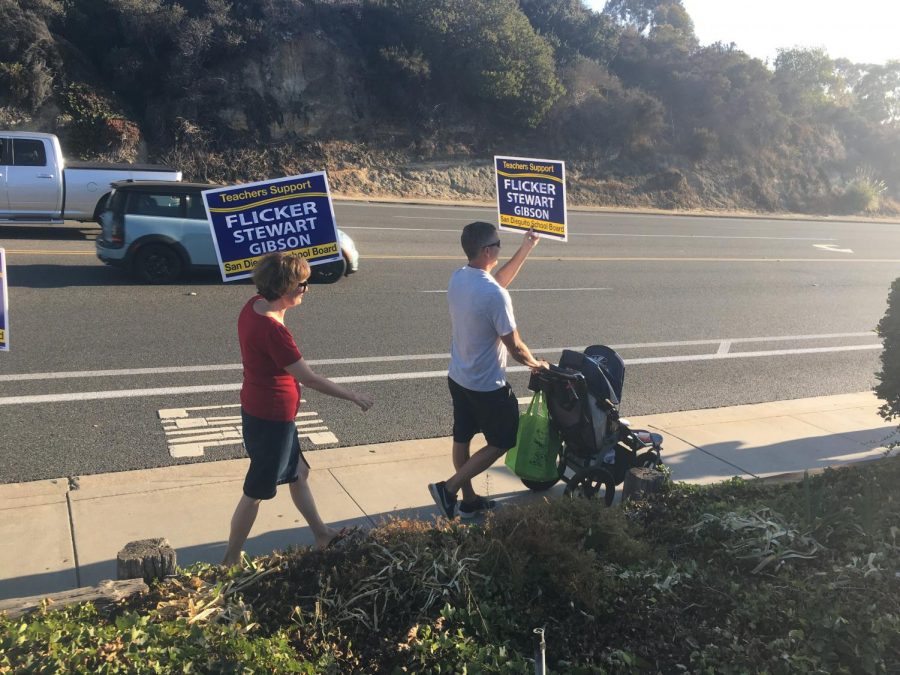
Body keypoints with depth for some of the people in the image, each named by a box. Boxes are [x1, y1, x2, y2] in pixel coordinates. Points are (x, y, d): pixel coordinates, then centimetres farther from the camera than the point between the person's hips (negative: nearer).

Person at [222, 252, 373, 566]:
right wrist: (353, 396, -16)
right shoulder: (273, 330, -30)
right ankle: (231, 561, 23)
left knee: (298, 472, 24)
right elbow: (309, 378, -24)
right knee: (256, 492, 7)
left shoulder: (254, 305, -4)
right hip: (272, 419, -10)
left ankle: (322, 535, 42)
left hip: (260, 410, 10)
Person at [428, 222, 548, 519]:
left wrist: (525, 249, 15)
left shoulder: (458, 278, -3)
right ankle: (448, 488, 5)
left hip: (458, 378, 8)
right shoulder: (494, 295, -28)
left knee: (462, 438, 18)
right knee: (501, 442, 10)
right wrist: (536, 364, -1)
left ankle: (469, 500, 32)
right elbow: (514, 346, -20)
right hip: (487, 386, -8)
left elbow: (499, 280, 17)